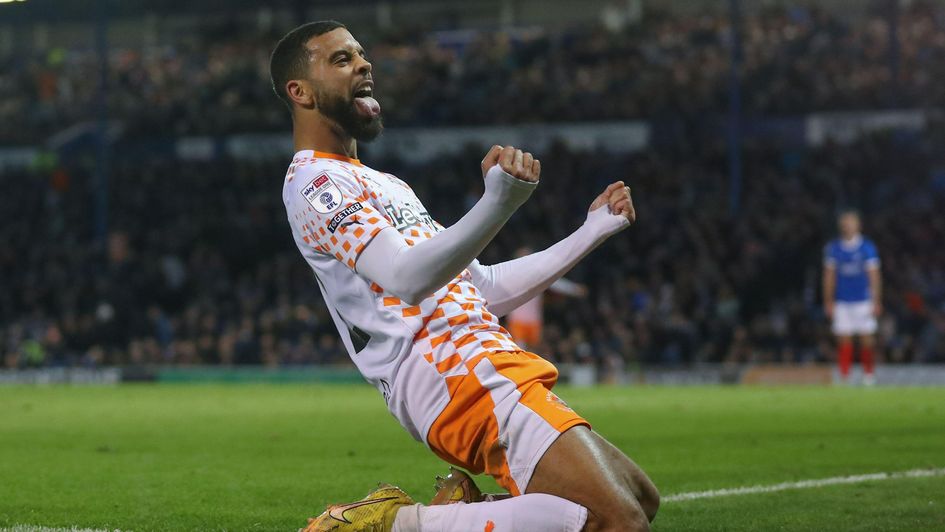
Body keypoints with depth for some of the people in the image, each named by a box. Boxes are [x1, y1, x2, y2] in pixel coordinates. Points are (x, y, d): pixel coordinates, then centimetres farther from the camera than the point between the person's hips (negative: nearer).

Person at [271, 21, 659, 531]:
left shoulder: (383, 184, 26)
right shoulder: (316, 185, -7)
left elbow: (483, 288, 30)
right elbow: (406, 278, -25)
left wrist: (592, 231, 30)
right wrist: (499, 203, -40)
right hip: (464, 374, -10)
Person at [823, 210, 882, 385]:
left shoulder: (867, 247, 0)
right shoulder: (833, 248, 5)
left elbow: (874, 275, 1)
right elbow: (829, 276, 10)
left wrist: (876, 302, -3)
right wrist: (828, 302, 6)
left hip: (863, 300, -1)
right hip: (842, 302, 1)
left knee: (866, 340, -2)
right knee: (844, 340, -4)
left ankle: (869, 375, 10)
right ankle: (844, 376, -1)